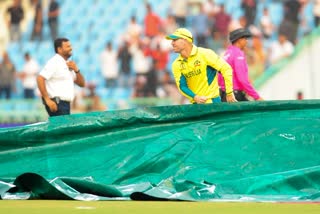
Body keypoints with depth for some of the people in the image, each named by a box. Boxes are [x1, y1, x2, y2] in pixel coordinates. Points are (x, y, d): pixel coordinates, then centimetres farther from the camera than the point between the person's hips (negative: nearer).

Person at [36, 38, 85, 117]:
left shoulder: (67, 64, 19)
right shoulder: (54, 62, -8)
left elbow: (82, 83, 19)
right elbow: (40, 79, -19)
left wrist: (76, 70, 1)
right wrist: (47, 100, -23)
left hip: (65, 104, 9)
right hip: (56, 104, -9)